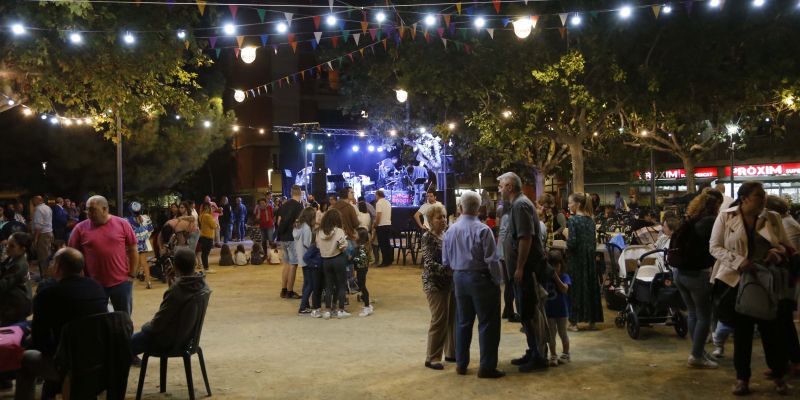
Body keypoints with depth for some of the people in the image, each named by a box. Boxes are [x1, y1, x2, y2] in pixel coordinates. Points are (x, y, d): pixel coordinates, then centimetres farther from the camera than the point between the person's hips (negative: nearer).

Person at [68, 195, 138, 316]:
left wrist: (132, 275, -1)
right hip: (93, 284, 0)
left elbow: (133, 250, 2)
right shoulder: (80, 228, -3)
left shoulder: (122, 224, -3)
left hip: (121, 282, 0)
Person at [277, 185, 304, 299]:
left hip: (283, 238, 7)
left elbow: (279, 222, 11)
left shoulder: (284, 205, 11)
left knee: (287, 264, 15)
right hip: (293, 238, -7)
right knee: (293, 265, -2)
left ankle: (283, 290, 17)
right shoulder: (299, 206, -11)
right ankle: (289, 292, 0)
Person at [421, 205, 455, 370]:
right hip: (435, 284, -7)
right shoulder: (428, 237, -10)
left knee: (453, 318, 9)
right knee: (439, 321, -4)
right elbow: (429, 263, -18)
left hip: (451, 283, 7)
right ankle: (432, 358, 7)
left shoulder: (446, 234, 10)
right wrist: (449, 271, -26)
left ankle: (451, 352, 23)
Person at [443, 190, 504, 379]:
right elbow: (491, 261, -15)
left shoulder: (451, 230, -1)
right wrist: (497, 281, -2)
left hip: (459, 278, 6)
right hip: (480, 278, -5)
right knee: (487, 323, 5)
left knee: (463, 321, 16)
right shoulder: (483, 230, -17)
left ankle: (461, 364, 23)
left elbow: (445, 260, 6)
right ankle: (486, 367, 9)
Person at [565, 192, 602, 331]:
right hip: (590, 257, 6)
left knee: (576, 287, 1)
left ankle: (574, 322, 4)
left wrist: (566, 238, 0)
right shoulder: (591, 220, 7)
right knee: (591, 285, 10)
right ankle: (592, 320, 17)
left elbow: (572, 242, -20)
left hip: (576, 258, -6)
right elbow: (593, 241, 9)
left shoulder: (572, 220, -13)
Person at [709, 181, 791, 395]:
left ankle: (779, 376, 25)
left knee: (771, 328, 5)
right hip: (736, 280, -2)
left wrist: (777, 252, -14)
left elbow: (786, 246, 10)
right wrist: (738, 261, -20)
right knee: (742, 330, 8)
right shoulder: (725, 217, -3)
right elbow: (714, 247, -6)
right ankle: (742, 378, 21)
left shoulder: (773, 218, 4)